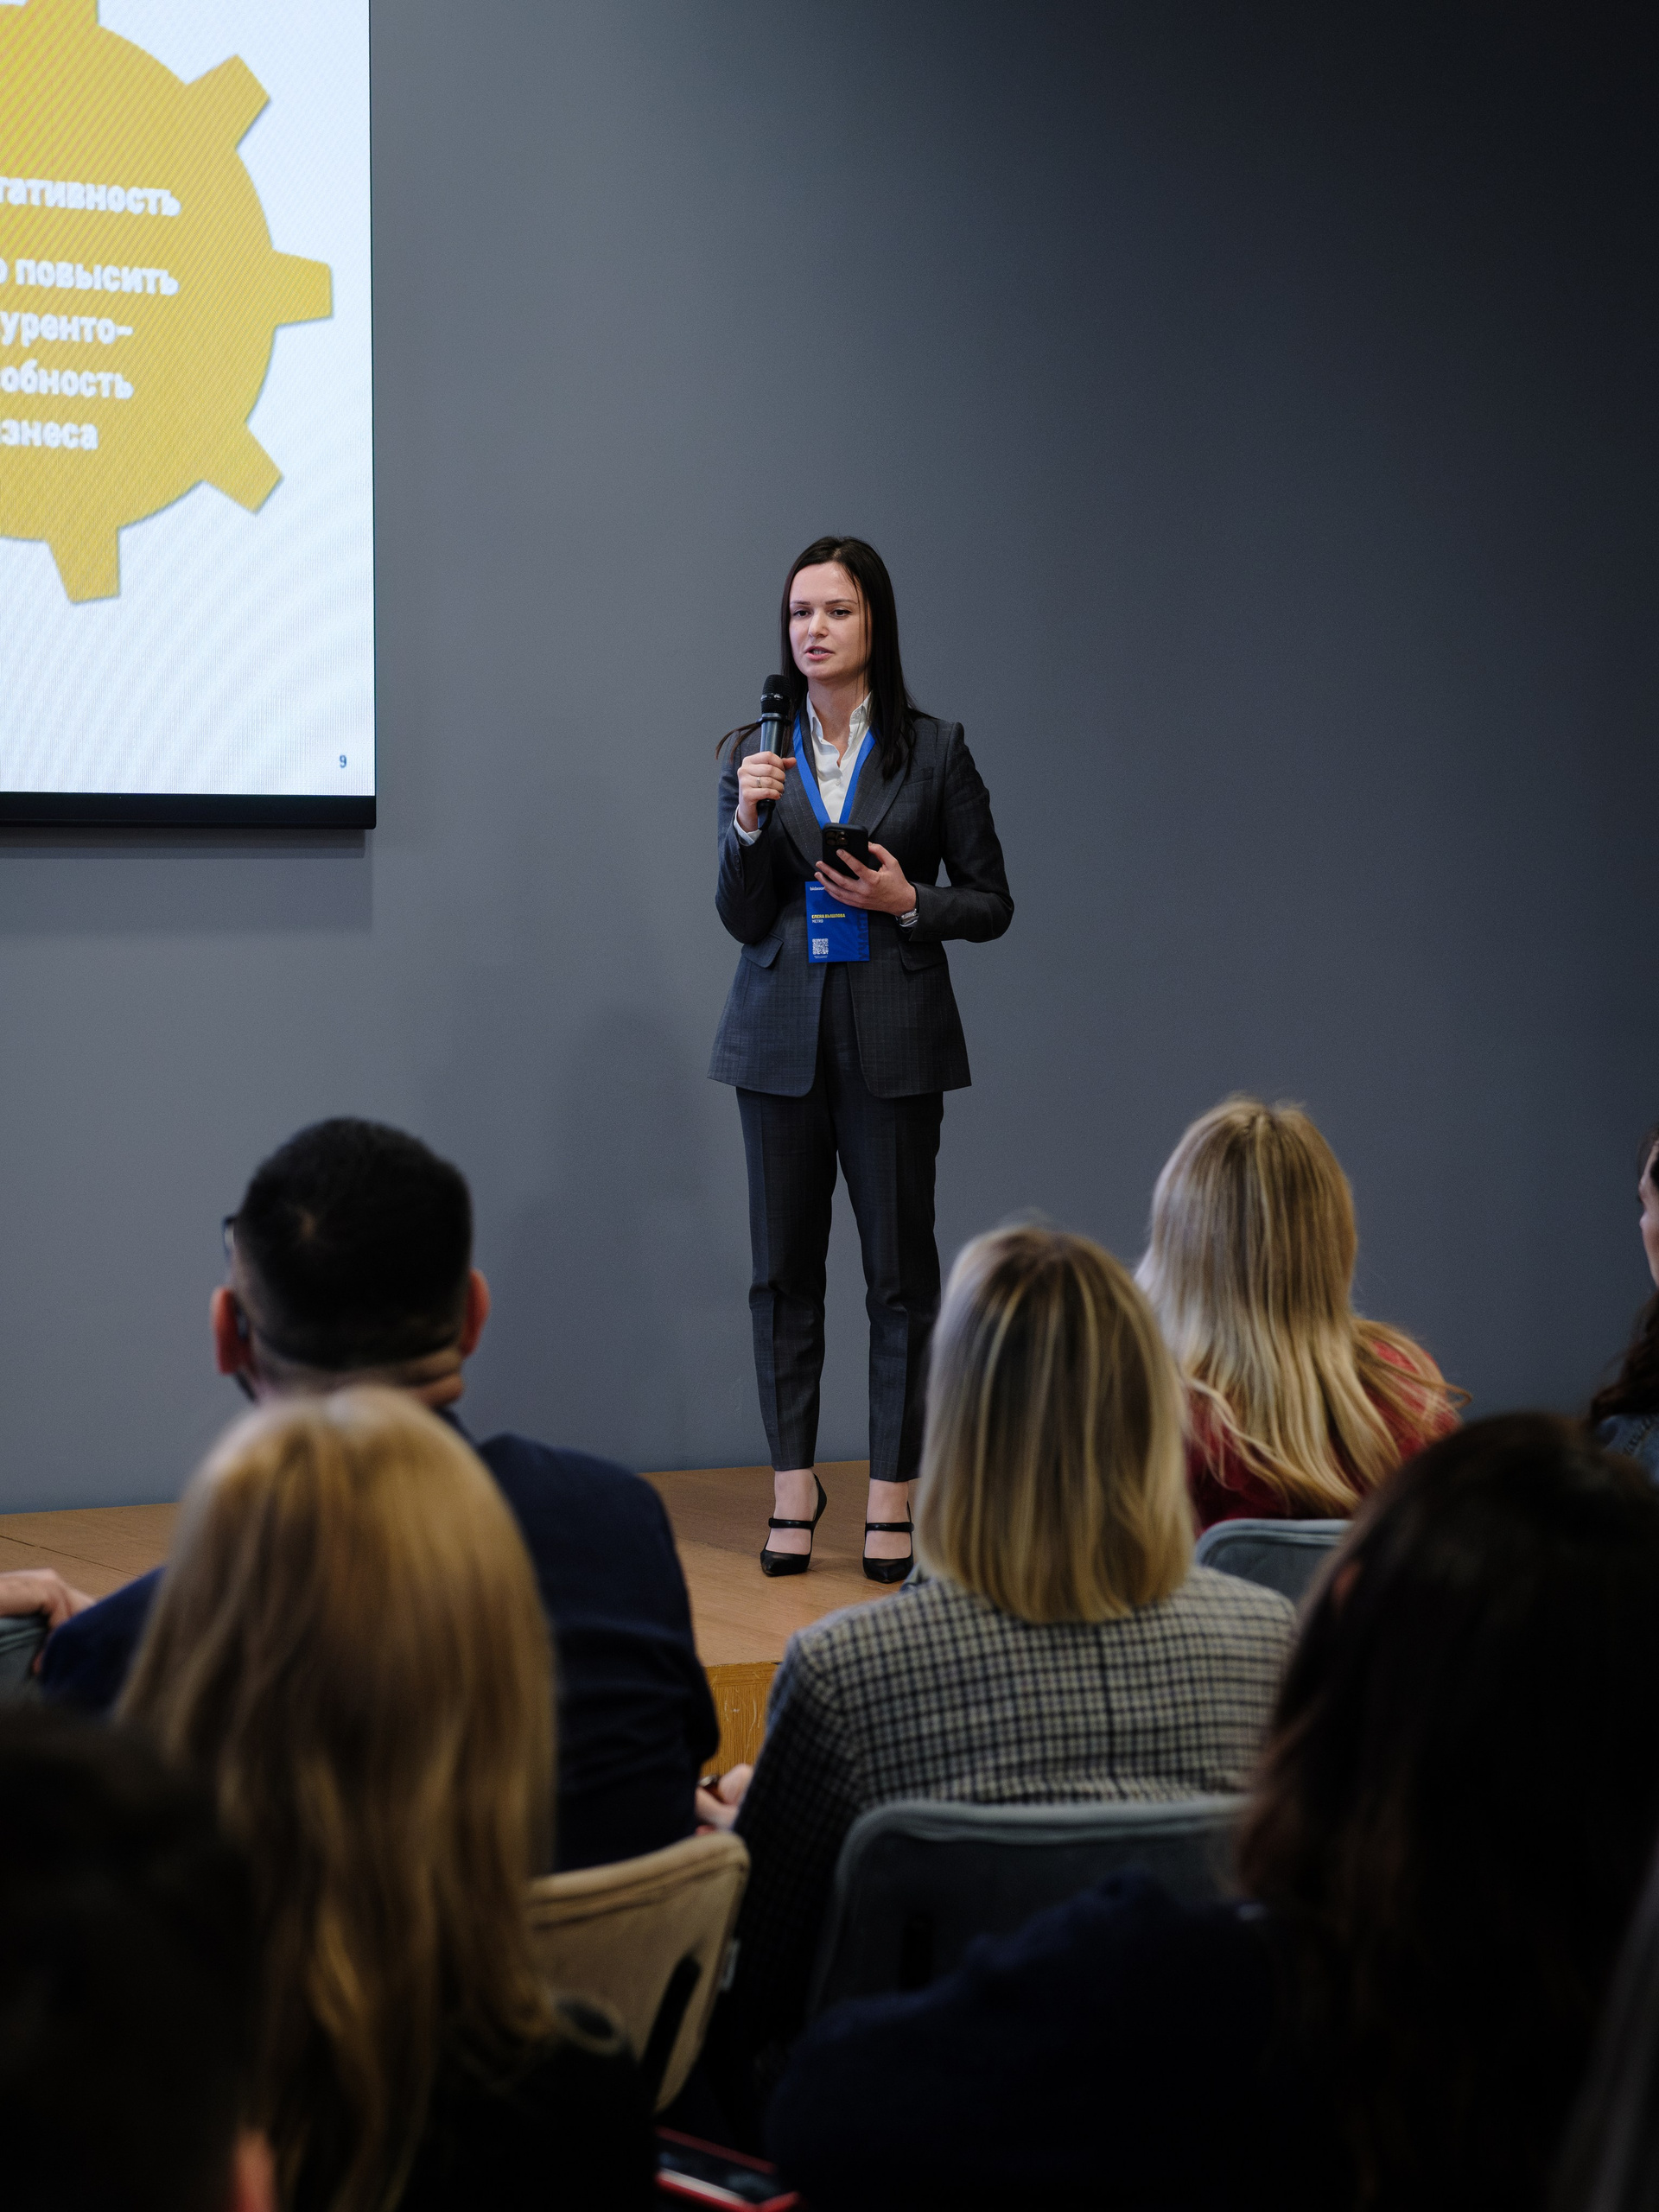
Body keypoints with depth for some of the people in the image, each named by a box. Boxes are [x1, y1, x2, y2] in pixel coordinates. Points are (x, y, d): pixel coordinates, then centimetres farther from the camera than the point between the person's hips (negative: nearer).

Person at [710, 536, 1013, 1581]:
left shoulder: (934, 749, 0)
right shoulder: (756, 751, 6)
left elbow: (991, 901, 4)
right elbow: (741, 917, 1)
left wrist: (907, 901, -13)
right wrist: (750, 821, -15)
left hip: (895, 1037, -2)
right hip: (782, 1033, 2)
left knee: (901, 1264, -1)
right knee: (784, 1265, 5)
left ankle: (895, 1496, 5)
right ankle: (795, 1485, 14)